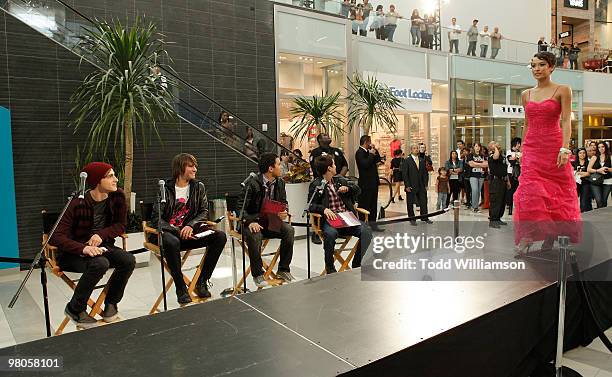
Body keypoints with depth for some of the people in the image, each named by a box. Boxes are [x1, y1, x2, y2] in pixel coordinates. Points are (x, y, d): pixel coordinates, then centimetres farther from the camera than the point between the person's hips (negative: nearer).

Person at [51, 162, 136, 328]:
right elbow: (57, 237, -21)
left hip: (101, 246, 5)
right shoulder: (78, 203, -20)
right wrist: (83, 248, -38)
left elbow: (121, 225, 4)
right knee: (100, 263, -35)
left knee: (129, 260, -23)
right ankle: (75, 309, -10)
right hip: (74, 253, -5)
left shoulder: (117, 196, -6)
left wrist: (102, 234, -16)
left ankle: (111, 303, 2)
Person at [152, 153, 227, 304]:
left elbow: (204, 212, 7)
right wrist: (177, 231, -20)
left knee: (220, 236, -18)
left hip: (188, 231, 4)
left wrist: (191, 225, -13)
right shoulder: (165, 188, -4)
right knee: (172, 242, -40)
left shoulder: (199, 187, 9)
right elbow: (156, 218, -8)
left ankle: (202, 282, -9)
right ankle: (181, 288, -22)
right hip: (166, 232, -4)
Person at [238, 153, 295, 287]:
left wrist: (284, 212, -10)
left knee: (289, 230, -21)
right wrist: (251, 222, -30)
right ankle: (257, 274, -16)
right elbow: (240, 208, -13)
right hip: (253, 222, -5)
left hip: (271, 221, 5)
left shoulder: (280, 183, 4)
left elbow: (284, 203, 14)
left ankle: (283, 270, -7)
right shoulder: (252, 184, -14)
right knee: (254, 235, -36)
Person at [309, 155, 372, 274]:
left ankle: (357, 265, -5)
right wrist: (324, 209, -24)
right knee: (330, 233, -37)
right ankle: (330, 268, -14)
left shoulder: (340, 180, 21)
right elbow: (311, 205, -4)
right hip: (330, 219, -4)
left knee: (366, 231, -22)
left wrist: (347, 188, 1)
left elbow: (358, 190, 23)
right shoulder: (315, 185, 5)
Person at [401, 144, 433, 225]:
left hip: (421, 186, 4)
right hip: (411, 186, -4)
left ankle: (425, 218, 16)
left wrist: (425, 184, 4)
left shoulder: (422, 160, 11)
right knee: (410, 203, 4)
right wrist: (407, 186, -13)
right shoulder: (406, 161, -4)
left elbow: (425, 173, 12)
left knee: (423, 202, 5)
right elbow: (404, 174, -7)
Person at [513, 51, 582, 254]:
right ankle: (526, 238, -10)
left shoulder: (562, 90, 0)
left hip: (554, 146, -2)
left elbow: (566, 121, -7)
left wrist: (565, 148, -16)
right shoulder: (526, 94, 12)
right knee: (530, 192, -9)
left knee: (558, 192, 3)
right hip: (531, 149, 3)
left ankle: (551, 236, 17)